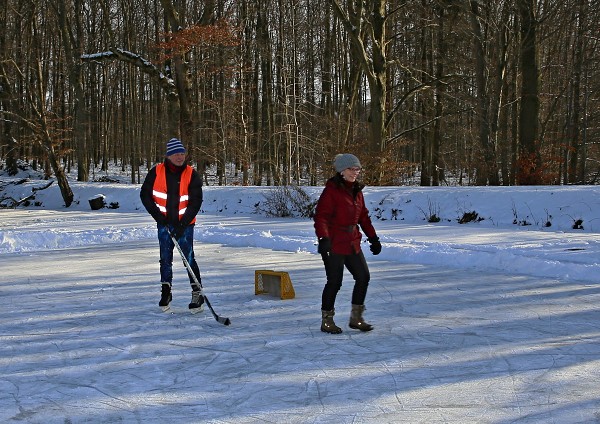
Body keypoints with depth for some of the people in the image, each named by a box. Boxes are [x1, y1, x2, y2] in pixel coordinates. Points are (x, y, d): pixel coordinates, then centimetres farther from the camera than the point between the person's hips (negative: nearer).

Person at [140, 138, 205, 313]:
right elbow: (145, 195, 3)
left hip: (185, 223, -2)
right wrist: (157, 215, -6)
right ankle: (166, 292, 22)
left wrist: (183, 223, -16)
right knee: (165, 258, 9)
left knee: (189, 258, -8)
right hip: (164, 223, 2)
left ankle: (197, 293, -1)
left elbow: (195, 201, -8)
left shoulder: (192, 175, -7)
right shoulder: (156, 172, -3)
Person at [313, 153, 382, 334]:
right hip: (333, 244, -8)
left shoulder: (357, 191, 12)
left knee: (363, 277, 8)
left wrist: (373, 238, 18)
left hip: (352, 243, 8)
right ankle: (327, 320, 13)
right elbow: (321, 216, -19)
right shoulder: (331, 190, -12)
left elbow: (363, 216, 20)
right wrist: (323, 238, -31)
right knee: (334, 282, -2)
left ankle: (356, 318, 20)